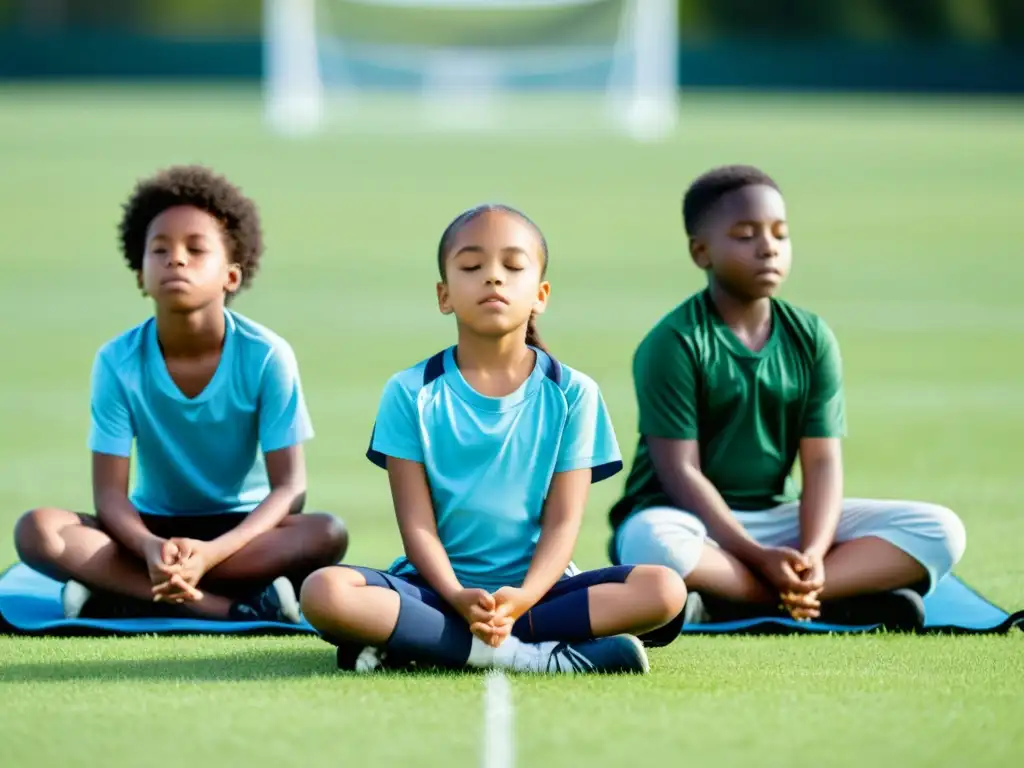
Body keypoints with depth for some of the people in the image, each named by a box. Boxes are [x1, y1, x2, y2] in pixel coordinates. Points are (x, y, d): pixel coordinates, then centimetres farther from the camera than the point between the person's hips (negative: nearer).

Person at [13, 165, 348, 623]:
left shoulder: (266, 356, -16)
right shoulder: (118, 362, -12)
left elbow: (289, 487, -18)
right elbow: (109, 491, -14)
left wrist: (211, 553, -36)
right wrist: (150, 548, -38)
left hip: (241, 530, -1)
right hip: (154, 529, 1)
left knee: (327, 534, -33)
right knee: (37, 532, -28)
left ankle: (128, 594, -28)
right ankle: (236, 609, -34)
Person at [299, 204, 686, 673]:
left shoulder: (571, 393, 3)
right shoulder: (411, 393, 1)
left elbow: (563, 521, -3)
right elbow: (417, 524, -5)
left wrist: (523, 596, -23)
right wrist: (457, 597, -24)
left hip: (535, 585, 1)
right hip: (438, 587, -1)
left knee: (663, 590, -26)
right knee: (324, 593, -31)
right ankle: (538, 656, -31)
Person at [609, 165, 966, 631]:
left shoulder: (811, 339, 5)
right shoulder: (674, 344, -9)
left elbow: (822, 461, -1)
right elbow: (680, 471, -15)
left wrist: (812, 556, -20)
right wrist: (758, 557, -25)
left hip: (778, 517, 6)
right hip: (693, 520, -5)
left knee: (940, 531, -11)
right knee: (653, 543, -42)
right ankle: (834, 601, -27)